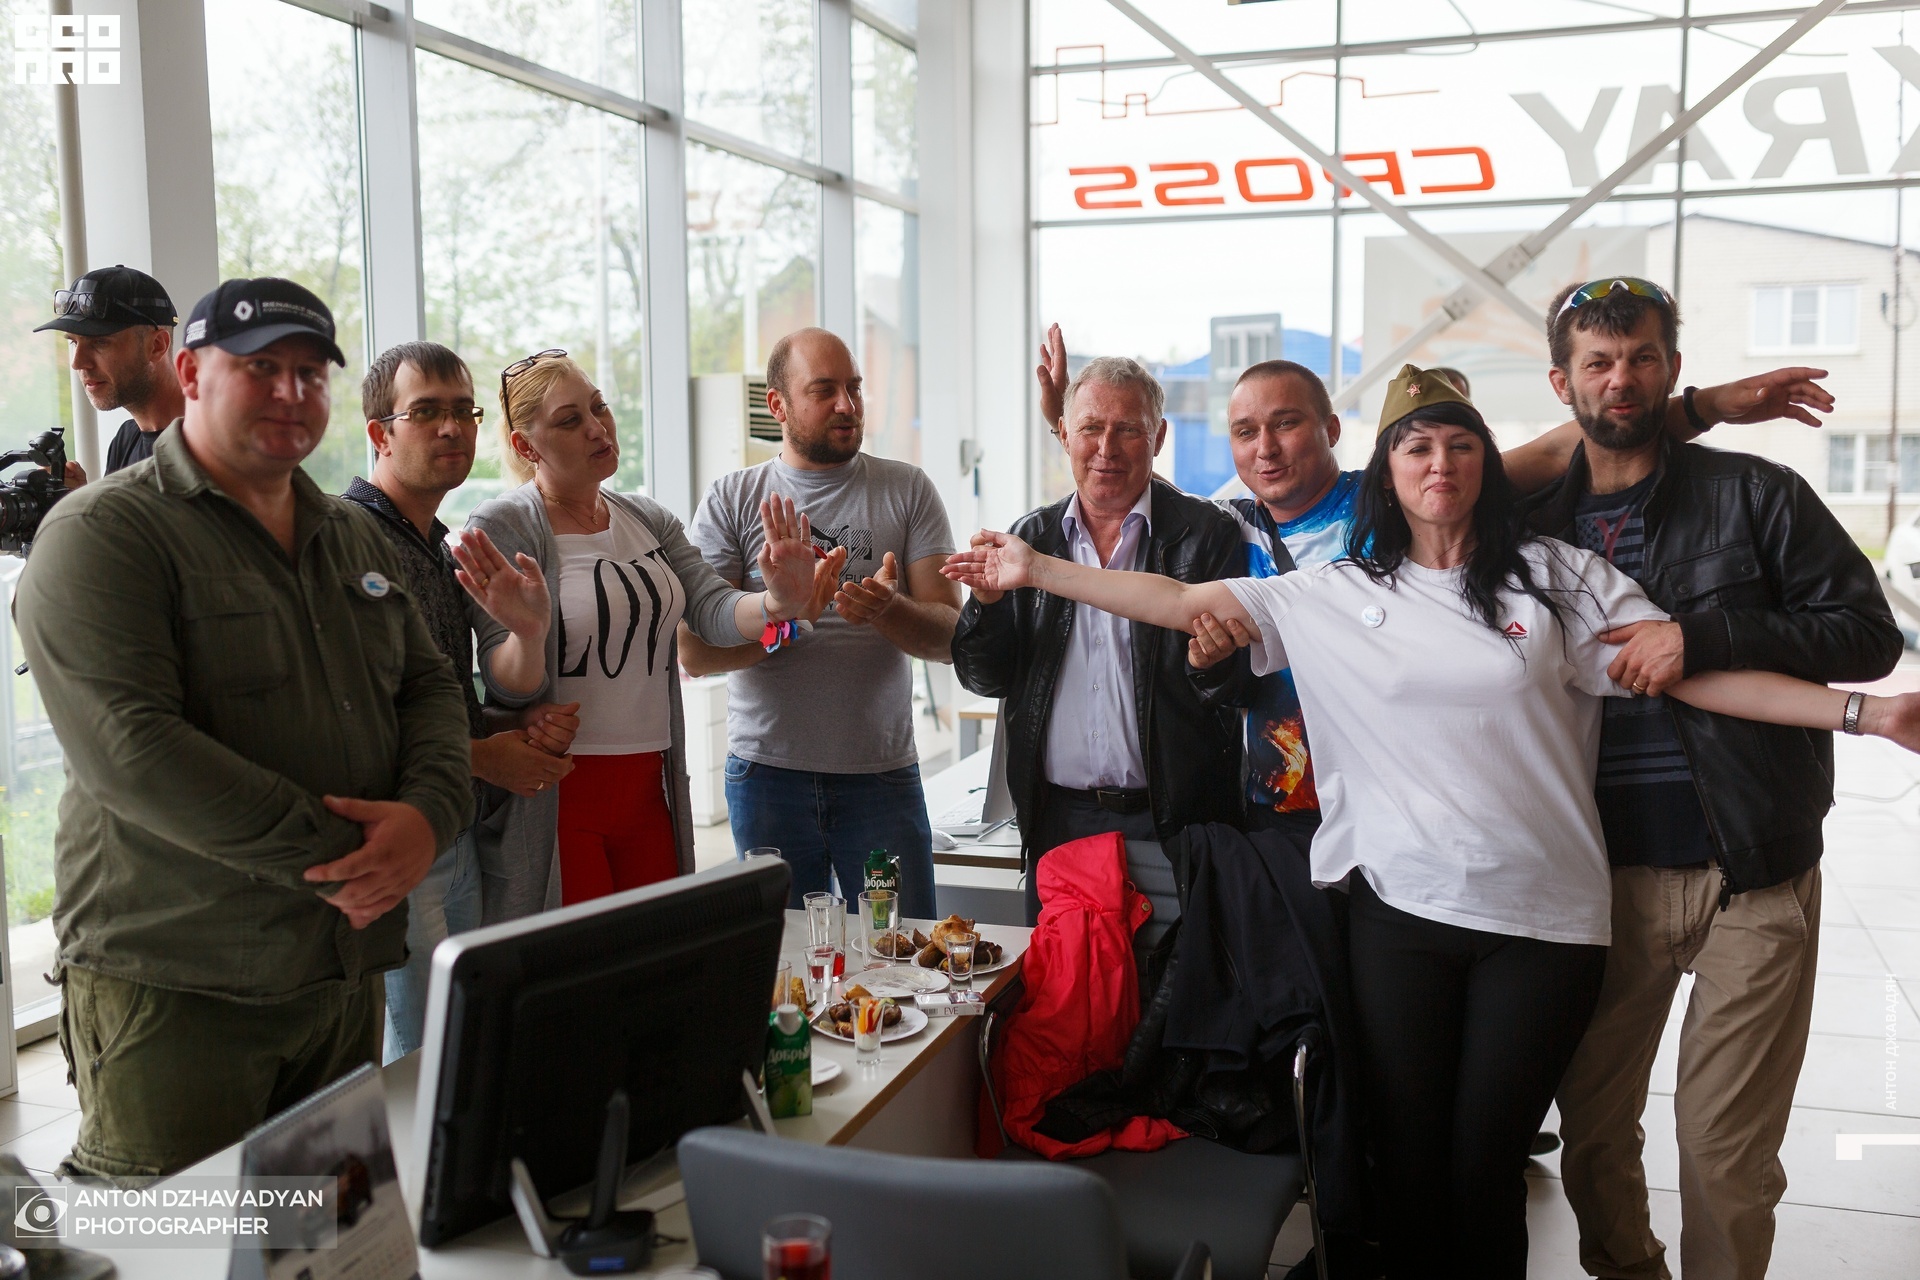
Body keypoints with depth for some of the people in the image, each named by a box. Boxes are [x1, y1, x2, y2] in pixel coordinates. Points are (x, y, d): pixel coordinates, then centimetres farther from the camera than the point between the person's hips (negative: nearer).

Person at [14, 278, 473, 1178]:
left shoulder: (356, 540, 14)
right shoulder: (102, 535, -9)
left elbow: (430, 688, 11)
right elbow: (130, 749, -21)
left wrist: (427, 814, -11)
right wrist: (332, 857, -21)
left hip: (349, 978, 7)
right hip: (172, 993, -6)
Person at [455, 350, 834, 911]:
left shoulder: (649, 519, 10)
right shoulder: (500, 528, -8)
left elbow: (711, 609, -3)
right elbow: (509, 687, -14)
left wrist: (778, 603, -25)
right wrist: (529, 634, -36)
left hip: (647, 794, 6)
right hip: (556, 797, -5)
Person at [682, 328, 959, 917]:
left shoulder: (907, 490, 5)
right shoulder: (730, 501, 4)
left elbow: (949, 636, -1)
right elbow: (696, 651, -4)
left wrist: (889, 611, -22)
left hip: (883, 774, 0)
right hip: (767, 773, 0)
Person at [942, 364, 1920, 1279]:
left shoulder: (1558, 578, 2)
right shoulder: (1338, 596, 3)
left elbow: (1699, 674, -2)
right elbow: (1179, 601, 1)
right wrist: (1034, 570, -3)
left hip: (1541, 919, -1)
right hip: (1399, 911, 1)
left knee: (1486, 1161, 7)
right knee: (1408, 1156, 10)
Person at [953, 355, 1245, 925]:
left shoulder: (1208, 533, -1)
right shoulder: (1032, 536, 9)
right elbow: (985, 679, 7)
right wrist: (988, 602, -11)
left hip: (1174, 821, -3)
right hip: (1058, 821, 3)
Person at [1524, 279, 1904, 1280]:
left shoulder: (1754, 494, 1)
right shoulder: (1535, 522, 8)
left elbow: (1869, 633, -6)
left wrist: (1703, 636, -18)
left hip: (1753, 878, -2)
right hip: (1606, 874, 3)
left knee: (1726, 1152, 2)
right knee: (1592, 1130, 12)